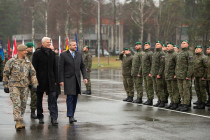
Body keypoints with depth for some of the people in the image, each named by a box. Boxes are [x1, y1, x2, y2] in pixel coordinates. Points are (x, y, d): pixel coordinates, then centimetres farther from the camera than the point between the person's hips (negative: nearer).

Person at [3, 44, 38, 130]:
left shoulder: (28, 62, 10)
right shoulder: (11, 61, -1)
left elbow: (33, 74, 9)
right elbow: (6, 74, 3)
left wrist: (35, 85, 0)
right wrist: (5, 86, 2)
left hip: (25, 87, 4)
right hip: (14, 86, -4)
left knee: (23, 104, 7)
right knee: (17, 103, -14)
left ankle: (20, 120, 22)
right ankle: (18, 122, -19)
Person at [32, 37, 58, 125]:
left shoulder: (52, 53, 11)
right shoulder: (37, 54, -2)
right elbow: (34, 68, -5)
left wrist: (55, 79, 10)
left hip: (50, 80, 3)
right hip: (40, 80, -3)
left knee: (53, 98, -8)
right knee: (39, 99, 8)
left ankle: (54, 118, -10)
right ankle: (40, 117, 20)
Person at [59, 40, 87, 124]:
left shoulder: (79, 55, 11)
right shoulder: (63, 55, -2)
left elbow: (83, 67, 12)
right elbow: (61, 69, -4)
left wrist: (85, 77, 0)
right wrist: (61, 80, -10)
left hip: (77, 79, 5)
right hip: (68, 79, -5)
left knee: (75, 98, 5)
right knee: (70, 97, -11)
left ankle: (72, 115, 11)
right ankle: (70, 116, -13)